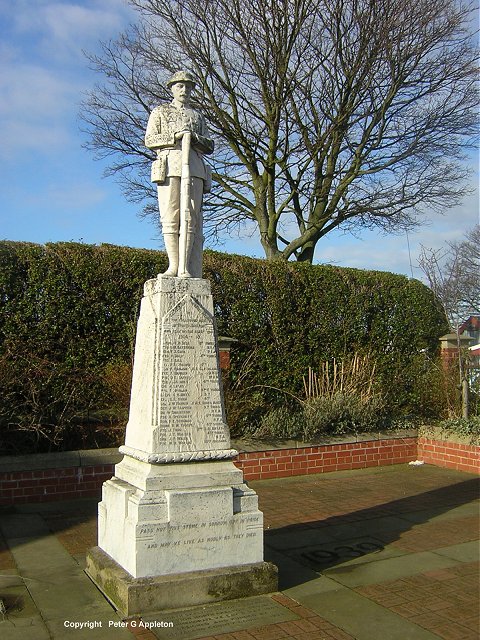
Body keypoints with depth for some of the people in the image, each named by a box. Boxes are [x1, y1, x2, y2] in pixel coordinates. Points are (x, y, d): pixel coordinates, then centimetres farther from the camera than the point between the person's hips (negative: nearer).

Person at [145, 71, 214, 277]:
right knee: (170, 219, -11)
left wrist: (194, 137, -2)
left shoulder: (197, 116, 27)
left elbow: (209, 146, 19)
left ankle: (186, 270, -15)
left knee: (190, 219, -10)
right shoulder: (160, 112, 20)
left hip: (194, 169, 2)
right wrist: (175, 136, -6)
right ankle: (174, 266, -7)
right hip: (169, 167, -2)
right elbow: (149, 140, 7)